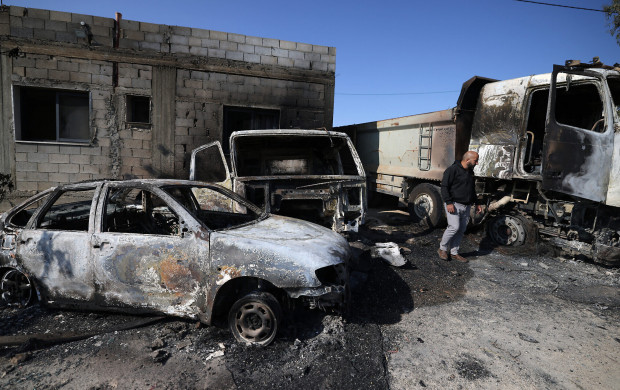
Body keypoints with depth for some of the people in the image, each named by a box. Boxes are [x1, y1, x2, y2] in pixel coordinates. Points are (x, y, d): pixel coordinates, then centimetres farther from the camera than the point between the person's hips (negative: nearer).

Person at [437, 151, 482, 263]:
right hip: (454, 205, -8)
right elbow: (444, 187, -13)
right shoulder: (453, 169, -9)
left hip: (466, 207, 8)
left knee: (461, 230, 6)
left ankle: (454, 253, 16)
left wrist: (476, 203, 22)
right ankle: (442, 249, 3)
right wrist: (448, 202, -20)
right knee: (454, 227, -16)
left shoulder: (470, 172, 18)